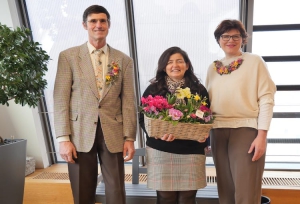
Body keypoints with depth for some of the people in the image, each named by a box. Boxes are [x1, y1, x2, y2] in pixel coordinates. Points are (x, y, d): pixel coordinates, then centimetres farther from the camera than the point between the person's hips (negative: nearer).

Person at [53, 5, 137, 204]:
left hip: (113, 133, 1)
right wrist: (63, 138, -8)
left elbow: (128, 101, 3)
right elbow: (61, 99, -2)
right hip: (80, 133, 0)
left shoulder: (124, 60, 7)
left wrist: (129, 137, -3)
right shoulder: (68, 56, 3)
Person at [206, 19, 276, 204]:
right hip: (218, 132, 4)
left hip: (246, 130, -4)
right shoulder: (213, 68, 12)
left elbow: (266, 99, -6)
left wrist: (262, 135, -13)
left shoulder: (255, 61, 0)